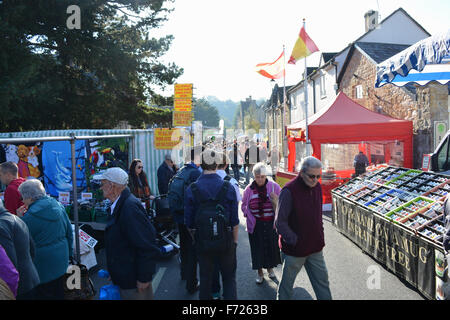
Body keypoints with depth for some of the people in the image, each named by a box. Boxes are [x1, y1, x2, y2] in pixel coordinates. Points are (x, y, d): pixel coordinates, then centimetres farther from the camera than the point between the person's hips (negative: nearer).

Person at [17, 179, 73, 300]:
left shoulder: (30, 215, -21)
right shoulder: (58, 206, 0)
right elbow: (69, 232, 7)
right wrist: (69, 253, 17)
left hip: (43, 264, -6)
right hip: (61, 259, 6)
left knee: (44, 295, 9)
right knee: (59, 292, 20)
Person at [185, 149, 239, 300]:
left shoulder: (191, 189, -10)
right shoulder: (228, 187, -11)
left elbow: (189, 223, -3)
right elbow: (235, 221, -6)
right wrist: (235, 240, 8)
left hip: (202, 242, 1)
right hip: (226, 242, -1)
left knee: (205, 278, 16)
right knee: (229, 278, 15)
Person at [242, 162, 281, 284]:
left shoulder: (274, 186, -3)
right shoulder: (249, 189, -1)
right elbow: (244, 206, 11)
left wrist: (276, 200, -16)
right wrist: (250, 216, -1)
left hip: (271, 223, 0)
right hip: (256, 224, 0)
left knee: (272, 246, 11)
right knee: (258, 247, 5)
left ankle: (270, 267, 36)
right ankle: (259, 272, 23)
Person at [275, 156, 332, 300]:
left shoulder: (317, 187, 2)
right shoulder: (289, 191, -21)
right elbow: (280, 223, -19)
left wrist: (320, 237, 11)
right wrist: (295, 241, -21)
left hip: (315, 248, 6)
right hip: (294, 250, -6)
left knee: (322, 281, 15)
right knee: (286, 284, 12)